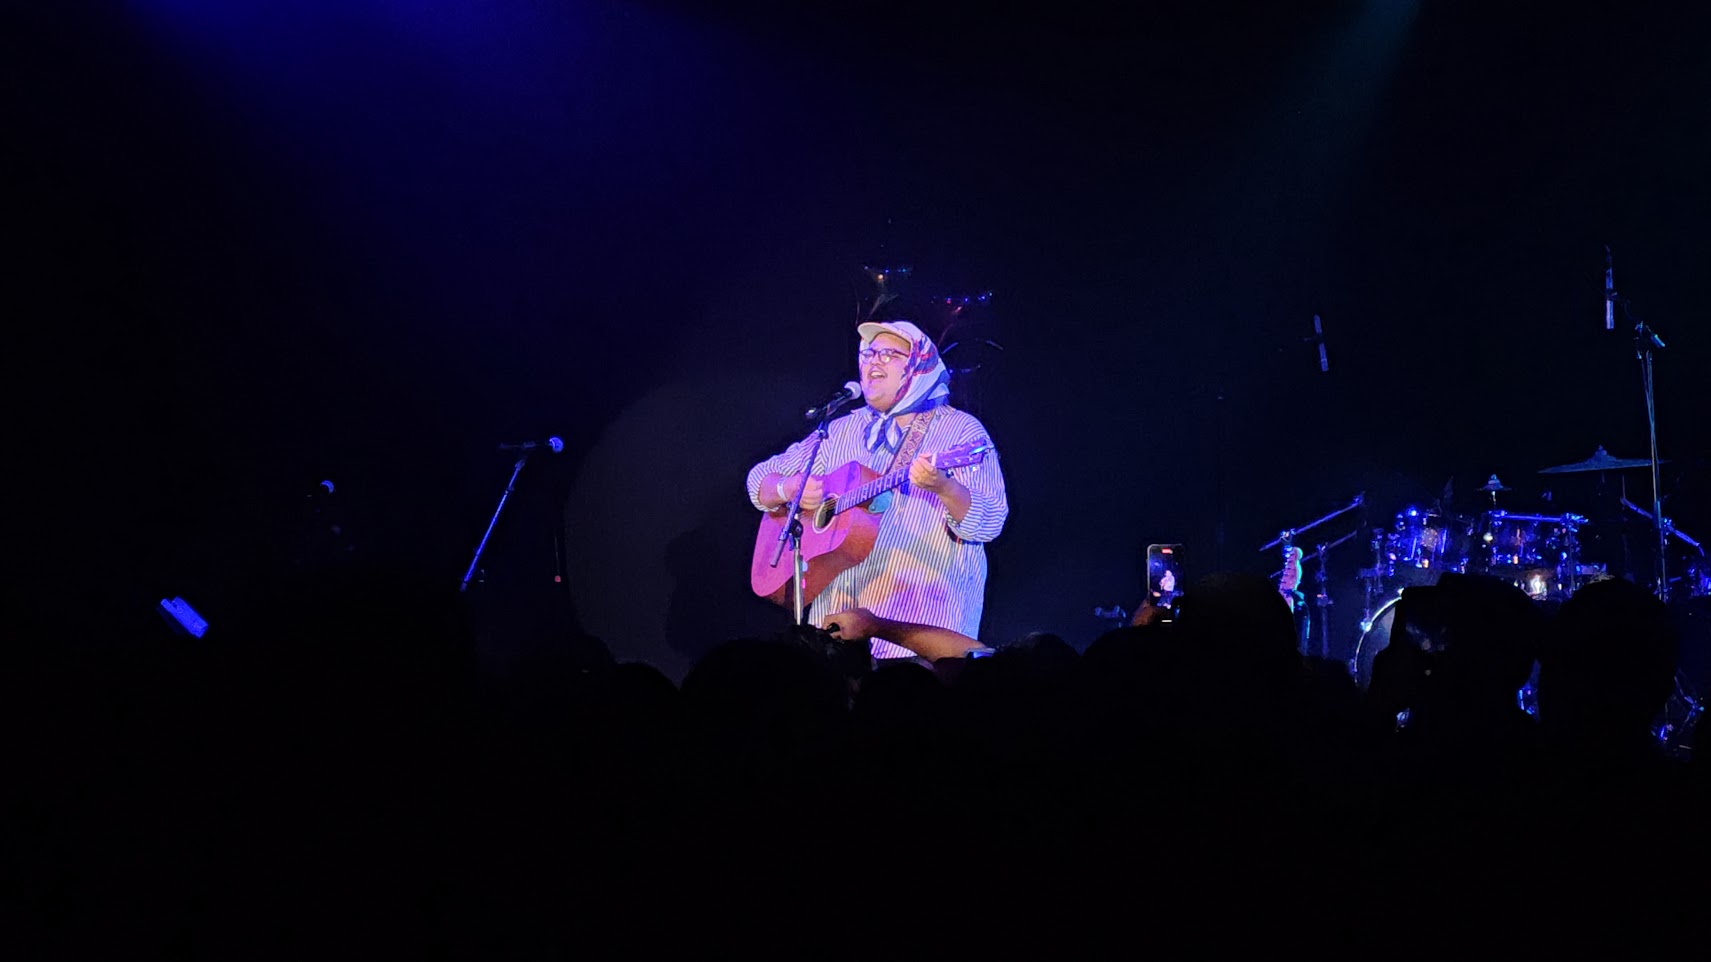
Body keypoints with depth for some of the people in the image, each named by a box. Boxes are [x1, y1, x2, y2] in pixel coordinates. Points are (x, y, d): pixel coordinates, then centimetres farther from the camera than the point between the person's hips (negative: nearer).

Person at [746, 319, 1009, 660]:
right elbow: (760, 479, 18)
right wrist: (790, 489, -5)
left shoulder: (962, 430, 2)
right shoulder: (841, 431, 16)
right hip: (839, 606, 4)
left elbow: (989, 524, -8)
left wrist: (944, 487, -28)